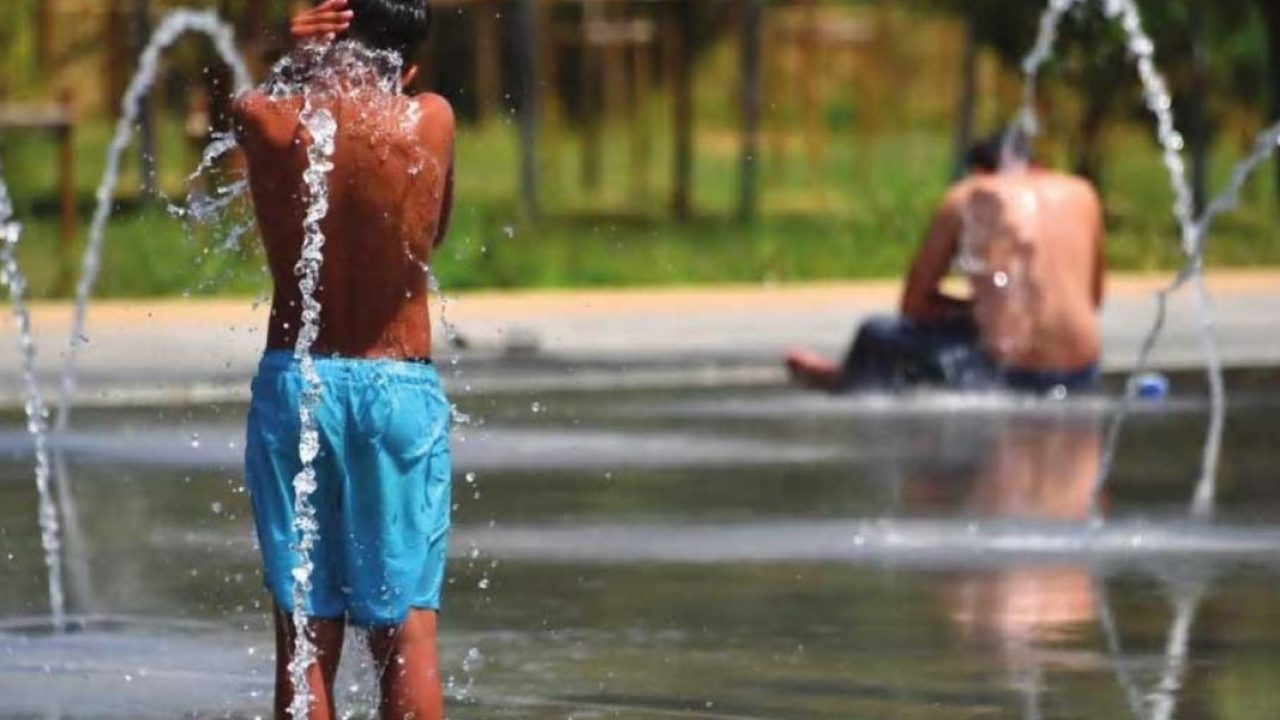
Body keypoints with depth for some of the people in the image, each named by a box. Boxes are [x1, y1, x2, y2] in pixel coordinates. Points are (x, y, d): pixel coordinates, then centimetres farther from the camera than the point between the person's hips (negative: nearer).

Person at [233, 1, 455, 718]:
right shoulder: (432, 121, -7)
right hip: (403, 387, -1)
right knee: (409, 628, 3)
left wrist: (300, 66, 1)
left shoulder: (265, 119, -8)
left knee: (306, 631, 5)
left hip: (295, 383, 1)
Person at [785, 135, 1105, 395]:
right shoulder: (1081, 194, 13)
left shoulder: (966, 198, 4)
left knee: (877, 337, 19)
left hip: (1006, 374, -4)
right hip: (1081, 378, 4)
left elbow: (914, 304, 9)